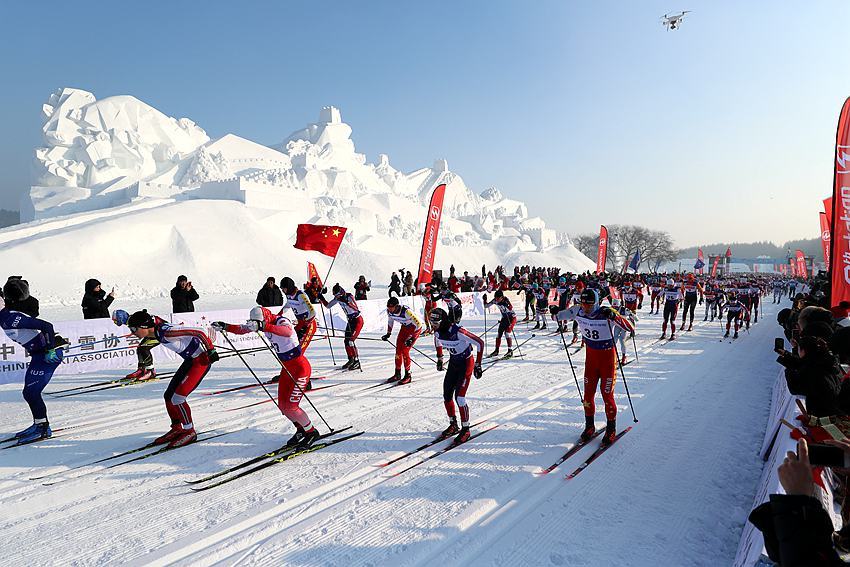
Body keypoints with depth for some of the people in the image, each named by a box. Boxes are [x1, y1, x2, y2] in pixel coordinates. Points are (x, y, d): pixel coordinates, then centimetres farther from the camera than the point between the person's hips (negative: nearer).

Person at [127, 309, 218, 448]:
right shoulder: (157, 330, 0)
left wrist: (211, 350, -22)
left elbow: (199, 333, -26)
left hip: (201, 360, -9)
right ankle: (177, 429, 25)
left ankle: (190, 432, 6)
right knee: (168, 396, 10)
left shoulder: (166, 332, -26)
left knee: (177, 398, -10)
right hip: (189, 360, 9)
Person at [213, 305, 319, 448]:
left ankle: (312, 432, 9)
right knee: (282, 405, 8)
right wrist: (225, 327, 0)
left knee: (290, 406, -11)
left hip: (300, 367, -8)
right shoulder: (266, 324, -1)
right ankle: (301, 430, 29)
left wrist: (263, 327, -57)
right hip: (286, 368, 9)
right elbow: (243, 329, 12)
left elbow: (288, 332, -48)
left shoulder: (281, 321, -23)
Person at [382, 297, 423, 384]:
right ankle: (397, 374, 15)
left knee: (404, 350, -14)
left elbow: (418, 324, -29)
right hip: (404, 327, 7)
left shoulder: (406, 311, -36)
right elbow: (390, 321, 9)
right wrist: (388, 334, 6)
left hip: (415, 328, -7)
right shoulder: (389, 311, -15)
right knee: (398, 350, 1)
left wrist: (412, 338, -29)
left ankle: (408, 376, -2)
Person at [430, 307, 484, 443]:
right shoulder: (437, 332, -8)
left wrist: (478, 365, -21)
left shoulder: (458, 331, -30)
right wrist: (439, 359, 18)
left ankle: (465, 430, 4)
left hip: (466, 363, -7)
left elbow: (479, 342, -24)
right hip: (453, 362, 7)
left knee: (459, 397, -12)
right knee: (447, 395, 6)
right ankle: (453, 425, 24)